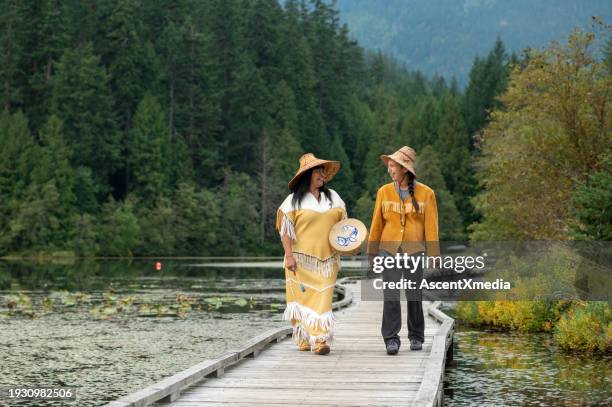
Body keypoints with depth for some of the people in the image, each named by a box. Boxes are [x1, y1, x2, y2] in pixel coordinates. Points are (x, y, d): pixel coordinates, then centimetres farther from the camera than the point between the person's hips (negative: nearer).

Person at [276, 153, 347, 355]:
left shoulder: (333, 197, 12)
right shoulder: (294, 201, -1)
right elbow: (285, 230, -4)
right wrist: (289, 255, -12)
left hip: (326, 259, 3)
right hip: (301, 259, -3)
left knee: (322, 297, -6)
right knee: (302, 296, 0)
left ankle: (320, 340, -11)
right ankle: (304, 339, 12)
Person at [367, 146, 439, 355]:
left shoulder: (426, 193, -2)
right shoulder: (384, 192, 3)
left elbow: (431, 226, -1)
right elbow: (377, 223, 8)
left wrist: (433, 255, -4)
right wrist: (372, 251, 9)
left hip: (414, 250, -1)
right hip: (389, 249, 1)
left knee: (414, 295, 8)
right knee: (391, 295, -9)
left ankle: (416, 337, 23)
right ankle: (391, 339, -8)